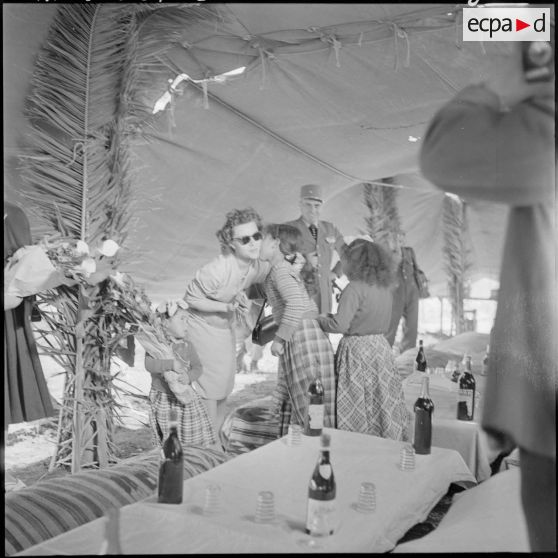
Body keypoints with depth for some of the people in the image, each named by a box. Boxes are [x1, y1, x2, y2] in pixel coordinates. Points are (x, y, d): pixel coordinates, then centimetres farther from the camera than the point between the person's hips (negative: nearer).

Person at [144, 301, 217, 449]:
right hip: (163, 400, -4)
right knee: (168, 440, 6)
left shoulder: (187, 346, 2)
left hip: (185, 399, 4)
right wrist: (171, 364, -31)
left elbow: (197, 367, -1)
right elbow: (149, 364, -25)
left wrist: (189, 376, -21)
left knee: (195, 434, 7)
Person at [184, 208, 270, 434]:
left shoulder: (258, 267, -14)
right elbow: (191, 298, -22)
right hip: (202, 328, -7)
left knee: (224, 389, 16)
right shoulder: (216, 270, -33)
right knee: (209, 390, 0)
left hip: (226, 329, 7)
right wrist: (228, 307, -29)